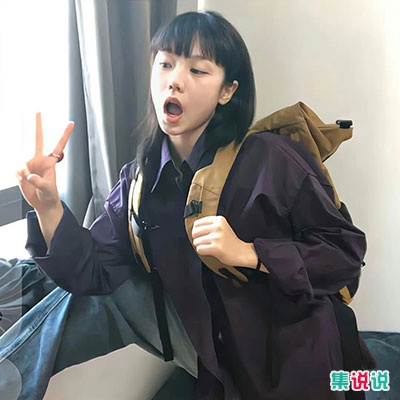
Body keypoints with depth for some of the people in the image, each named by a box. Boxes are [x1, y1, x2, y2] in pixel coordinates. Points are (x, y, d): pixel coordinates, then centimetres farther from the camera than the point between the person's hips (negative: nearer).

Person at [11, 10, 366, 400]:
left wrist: (248, 254, -28)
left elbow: (346, 249, -16)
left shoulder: (271, 159, -20)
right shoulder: (139, 181, -4)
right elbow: (94, 273, -7)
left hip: (297, 366, -3)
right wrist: (48, 207, -23)